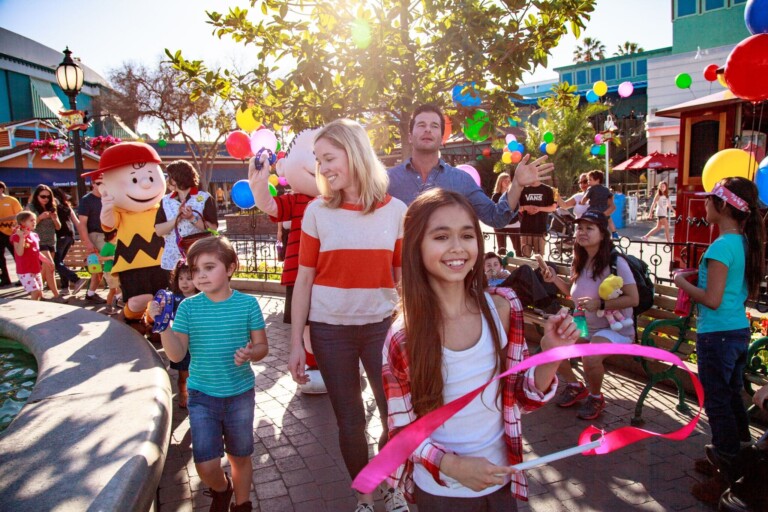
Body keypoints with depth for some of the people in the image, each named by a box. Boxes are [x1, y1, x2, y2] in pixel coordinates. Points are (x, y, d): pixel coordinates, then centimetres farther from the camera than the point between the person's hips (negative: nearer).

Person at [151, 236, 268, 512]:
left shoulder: (247, 304, -10)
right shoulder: (188, 307, -7)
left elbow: (261, 345, -3)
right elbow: (176, 354, -8)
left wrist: (250, 353, -25)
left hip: (240, 394, 0)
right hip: (201, 396, 0)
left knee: (240, 458, 15)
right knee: (206, 466, -3)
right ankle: (221, 489, 33)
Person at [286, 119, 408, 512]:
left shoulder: (396, 210, -3)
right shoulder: (317, 210, -4)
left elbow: (404, 278, 3)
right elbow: (304, 279, -2)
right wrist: (296, 343, -2)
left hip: (381, 327, 1)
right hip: (330, 330, 0)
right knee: (350, 421, 12)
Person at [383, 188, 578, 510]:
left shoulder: (502, 308, -11)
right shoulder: (404, 337, -20)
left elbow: (523, 398, -2)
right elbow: (402, 429, -10)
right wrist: (452, 465, -23)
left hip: (500, 481, 3)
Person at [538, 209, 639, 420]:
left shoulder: (615, 262, -21)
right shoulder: (579, 262, 1)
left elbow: (633, 299, -21)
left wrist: (600, 304, -32)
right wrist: (555, 279, -3)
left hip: (616, 328, -7)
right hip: (585, 324, 7)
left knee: (591, 358, -33)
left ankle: (596, 397, 2)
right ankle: (575, 386, 17)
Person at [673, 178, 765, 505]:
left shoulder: (722, 246, -20)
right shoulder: (746, 243, 7)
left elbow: (712, 300, -22)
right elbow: (751, 293, 15)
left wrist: (682, 282, -8)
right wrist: (702, 277, 13)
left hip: (717, 335, -9)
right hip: (740, 331, 9)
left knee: (717, 403, 2)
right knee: (732, 397, 22)